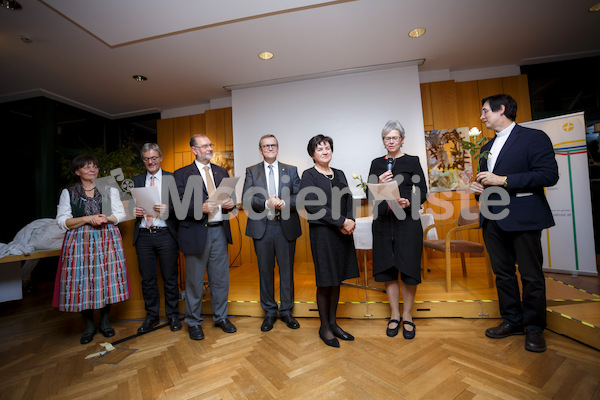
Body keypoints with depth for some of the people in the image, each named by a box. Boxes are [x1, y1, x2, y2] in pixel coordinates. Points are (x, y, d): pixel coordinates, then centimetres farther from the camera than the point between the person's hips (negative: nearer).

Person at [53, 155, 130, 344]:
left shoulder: (110, 189, 9)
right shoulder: (68, 193, 7)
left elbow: (121, 214, 7)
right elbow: (62, 221, 0)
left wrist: (106, 218, -12)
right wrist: (88, 219, -13)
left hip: (107, 240, 1)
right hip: (80, 242, 0)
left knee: (107, 279, 2)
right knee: (83, 281, 1)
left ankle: (105, 321, 19)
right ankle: (89, 325, 19)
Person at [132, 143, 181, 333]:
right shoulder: (136, 181, 12)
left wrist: (167, 209, -23)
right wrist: (134, 211, -10)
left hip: (166, 235, -3)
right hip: (143, 236, 3)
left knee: (170, 278, 6)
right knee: (147, 279, 12)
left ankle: (173, 315, 23)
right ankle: (151, 316, 29)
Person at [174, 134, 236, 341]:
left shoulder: (221, 172, 13)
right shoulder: (182, 174, 0)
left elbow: (229, 197, 16)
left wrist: (230, 203, -7)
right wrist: (201, 208, -23)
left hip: (219, 231, 4)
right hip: (196, 232, -3)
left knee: (221, 278, 12)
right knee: (194, 281, 9)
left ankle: (221, 317, 32)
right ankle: (194, 322, 29)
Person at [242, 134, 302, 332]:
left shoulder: (291, 170, 9)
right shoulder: (251, 171, 8)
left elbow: (299, 196, -1)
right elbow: (247, 198, -5)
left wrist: (284, 203, -19)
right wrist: (267, 203, -20)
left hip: (286, 227, 0)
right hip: (262, 227, 0)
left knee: (287, 270, 9)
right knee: (265, 271, 10)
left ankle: (286, 311, 27)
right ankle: (269, 312, 28)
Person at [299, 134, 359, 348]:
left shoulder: (339, 174, 15)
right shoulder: (308, 175, -4)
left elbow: (349, 200, 10)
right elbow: (313, 206, -14)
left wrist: (350, 221, -9)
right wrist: (341, 222, -16)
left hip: (343, 233, 6)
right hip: (322, 232, -6)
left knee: (337, 279, 13)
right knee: (325, 281, 3)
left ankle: (333, 323, 29)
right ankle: (324, 327, 22)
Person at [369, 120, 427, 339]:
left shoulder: (413, 161, 5)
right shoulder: (377, 164, 11)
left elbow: (422, 192, 2)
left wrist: (409, 202, -17)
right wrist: (378, 184, -13)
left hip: (407, 221, -2)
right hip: (384, 222, 2)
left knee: (408, 269, 2)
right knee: (388, 269, 7)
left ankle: (407, 316, 21)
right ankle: (394, 315, 23)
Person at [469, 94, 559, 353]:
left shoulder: (533, 137, -4)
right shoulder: (487, 147, 17)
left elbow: (549, 175, -14)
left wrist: (503, 180, -19)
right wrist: (478, 187, 4)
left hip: (522, 217, -6)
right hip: (493, 219, 7)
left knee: (531, 275, 5)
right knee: (503, 273, 13)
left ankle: (534, 328, 22)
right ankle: (512, 321, 28)